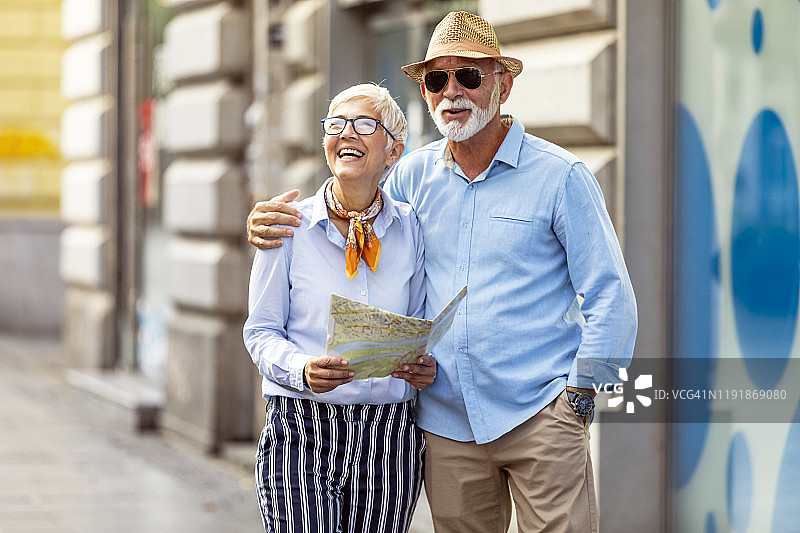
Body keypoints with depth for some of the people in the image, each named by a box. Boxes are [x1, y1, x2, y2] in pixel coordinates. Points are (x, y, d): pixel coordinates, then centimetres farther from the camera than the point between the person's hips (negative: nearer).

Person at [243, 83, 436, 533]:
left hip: (389, 441, 2)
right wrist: (304, 370, -19)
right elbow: (262, 332, 1)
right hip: (301, 430, -2)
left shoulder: (410, 230, 6)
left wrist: (425, 366, -8)